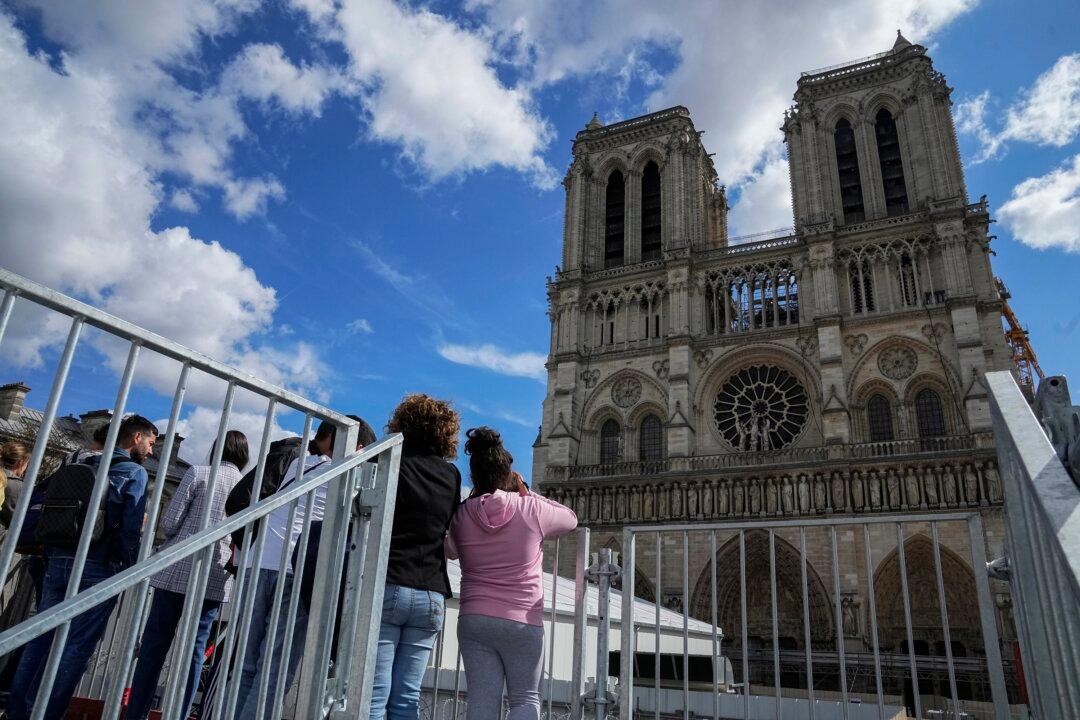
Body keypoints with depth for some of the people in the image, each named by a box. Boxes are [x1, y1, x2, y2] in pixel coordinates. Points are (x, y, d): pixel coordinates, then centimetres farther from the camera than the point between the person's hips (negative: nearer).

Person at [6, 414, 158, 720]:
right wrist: (129, 569, -2)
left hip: (60, 561, 7)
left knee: (42, 635, 12)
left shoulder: (86, 465, 15)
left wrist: (52, 554, 18)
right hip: (99, 568, -6)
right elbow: (131, 527, -14)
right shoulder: (135, 472, -6)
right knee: (77, 646, 0)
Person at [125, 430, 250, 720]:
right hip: (216, 578, 2)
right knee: (195, 648, 8)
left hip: (178, 570, -2)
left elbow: (169, 523, -6)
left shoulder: (198, 472, -3)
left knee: (154, 644, 7)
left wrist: (183, 537, 14)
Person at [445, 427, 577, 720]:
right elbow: (570, 518, 12)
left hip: (473, 619, 2)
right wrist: (525, 491, 11)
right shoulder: (532, 509, -7)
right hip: (523, 622, -2)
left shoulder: (462, 515, -1)